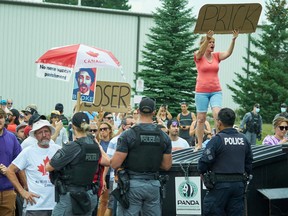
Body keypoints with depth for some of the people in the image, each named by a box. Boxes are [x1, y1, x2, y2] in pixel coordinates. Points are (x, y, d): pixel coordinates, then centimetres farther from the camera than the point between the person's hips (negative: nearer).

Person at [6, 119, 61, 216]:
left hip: (57, 204, 3)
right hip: (36, 206, -3)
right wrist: (22, 191, -6)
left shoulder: (57, 149, 5)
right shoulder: (28, 152, -3)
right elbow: (10, 171, -1)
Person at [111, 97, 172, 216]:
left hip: (132, 184, -4)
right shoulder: (164, 136, 2)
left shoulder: (128, 135, -10)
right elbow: (167, 165, 6)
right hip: (153, 184, 4)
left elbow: (115, 164, -12)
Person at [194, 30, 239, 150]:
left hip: (216, 91, 2)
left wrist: (233, 39, -26)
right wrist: (207, 38, -42)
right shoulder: (198, 56, -2)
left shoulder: (216, 56, 7)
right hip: (201, 91, -2)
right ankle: (199, 144, 13)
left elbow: (228, 53, -10)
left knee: (217, 113, -20)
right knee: (201, 118, 4)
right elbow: (201, 52, -25)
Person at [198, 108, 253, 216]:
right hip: (239, 184, 6)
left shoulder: (217, 139, -13)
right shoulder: (244, 139, 6)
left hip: (220, 184, -6)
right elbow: (249, 162, 13)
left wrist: (202, 172, 4)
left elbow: (205, 161, -15)